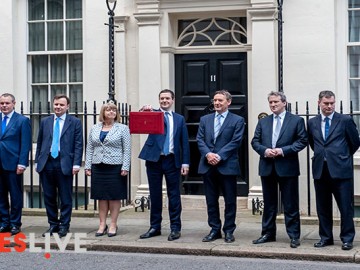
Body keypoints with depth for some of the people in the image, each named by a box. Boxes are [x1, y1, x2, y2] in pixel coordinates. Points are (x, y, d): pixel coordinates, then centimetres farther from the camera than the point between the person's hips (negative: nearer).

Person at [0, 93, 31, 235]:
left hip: (12, 164, -4)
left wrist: (22, 163, -13)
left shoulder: (22, 121, -2)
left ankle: (15, 223, 11)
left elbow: (25, 144, -6)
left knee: (15, 195, 3)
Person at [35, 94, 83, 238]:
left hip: (65, 164, -3)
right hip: (46, 163, 3)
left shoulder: (75, 122, 3)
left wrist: (76, 164, -9)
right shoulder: (45, 121, 13)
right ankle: (53, 224, 18)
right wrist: (37, 161, 7)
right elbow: (39, 143, 14)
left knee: (65, 198, 2)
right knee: (49, 197, 8)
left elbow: (78, 144, -1)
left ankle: (64, 226, 11)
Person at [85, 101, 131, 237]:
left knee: (114, 197, 1)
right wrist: (88, 166, 5)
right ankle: (102, 225, 12)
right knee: (101, 197, 6)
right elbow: (89, 148, 12)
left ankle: (113, 225, 8)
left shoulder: (123, 128, 1)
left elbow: (127, 149, -3)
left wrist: (125, 167, -11)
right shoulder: (95, 129, 11)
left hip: (115, 167, -3)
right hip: (98, 167, 3)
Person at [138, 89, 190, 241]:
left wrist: (185, 162, 1)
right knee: (155, 195, 7)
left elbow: (184, 142, 8)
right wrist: (144, 111, -33)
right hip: (154, 159, 0)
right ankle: (155, 227, 16)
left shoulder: (179, 119, 11)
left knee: (174, 195, 2)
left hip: (172, 160, 0)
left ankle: (175, 228, 8)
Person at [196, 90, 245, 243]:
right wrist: (208, 154, -12)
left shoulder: (237, 120, 2)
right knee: (211, 200, 8)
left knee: (230, 200, 3)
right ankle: (215, 230, 16)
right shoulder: (205, 119, 14)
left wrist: (219, 156, -15)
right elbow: (200, 139, 6)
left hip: (227, 166, -3)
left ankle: (229, 231, 12)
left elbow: (235, 142, -7)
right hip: (208, 166, 4)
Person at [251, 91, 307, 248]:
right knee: (269, 203, 11)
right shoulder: (263, 122, 13)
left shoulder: (296, 121, 1)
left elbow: (302, 141, -5)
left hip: (287, 167, -4)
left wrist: (283, 150, -15)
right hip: (267, 168, 4)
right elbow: (255, 141, 10)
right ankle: (268, 233, 20)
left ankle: (294, 236, 7)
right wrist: (265, 150, -10)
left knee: (290, 204, 0)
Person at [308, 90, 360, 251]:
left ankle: (347, 239, 9)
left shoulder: (345, 121, 0)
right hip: (320, 170, 4)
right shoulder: (312, 123, 10)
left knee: (346, 206, -1)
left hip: (341, 170, -3)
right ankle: (325, 238, 18)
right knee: (323, 207, 9)